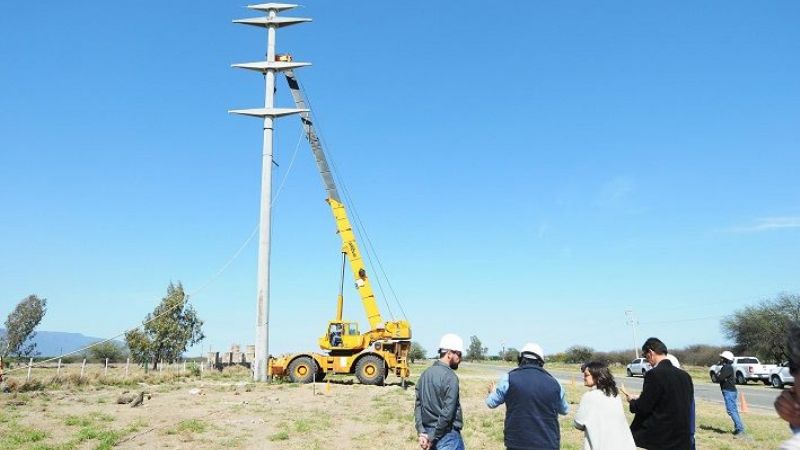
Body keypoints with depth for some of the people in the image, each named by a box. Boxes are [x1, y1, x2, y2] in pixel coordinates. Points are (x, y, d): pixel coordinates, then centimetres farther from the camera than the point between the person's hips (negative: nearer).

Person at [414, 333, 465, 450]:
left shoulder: (425, 373, 7)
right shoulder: (450, 377, -17)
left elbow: (418, 405, 5)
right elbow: (447, 413, -21)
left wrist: (421, 432, 1)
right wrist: (433, 438, -14)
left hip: (428, 432, 8)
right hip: (447, 435, -8)